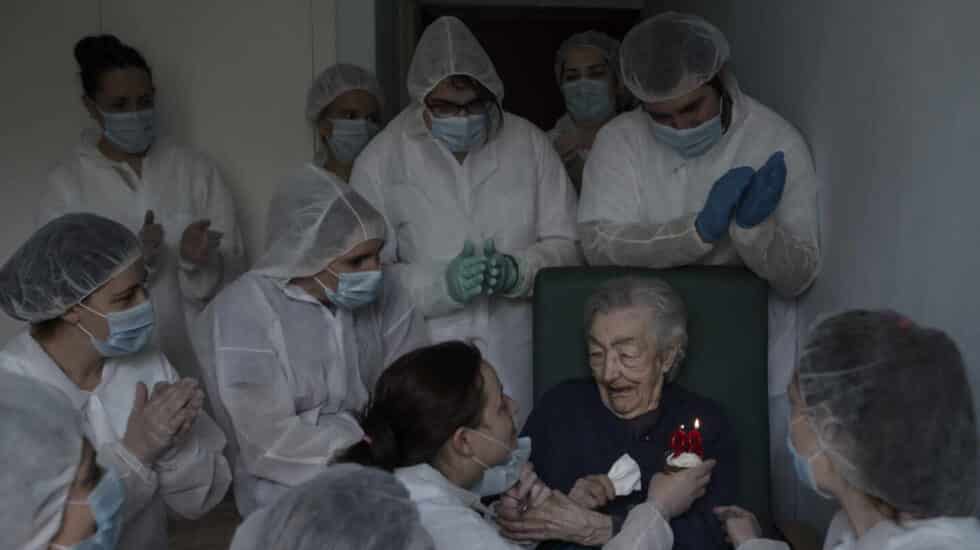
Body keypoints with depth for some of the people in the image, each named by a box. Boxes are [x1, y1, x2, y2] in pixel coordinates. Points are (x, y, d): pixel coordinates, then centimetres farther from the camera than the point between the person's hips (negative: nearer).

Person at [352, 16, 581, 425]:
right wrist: (442, 285, -18)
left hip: (518, 360, 2)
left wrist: (517, 271, -14)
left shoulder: (530, 144, 5)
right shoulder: (381, 159, 0)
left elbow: (567, 245, 5)